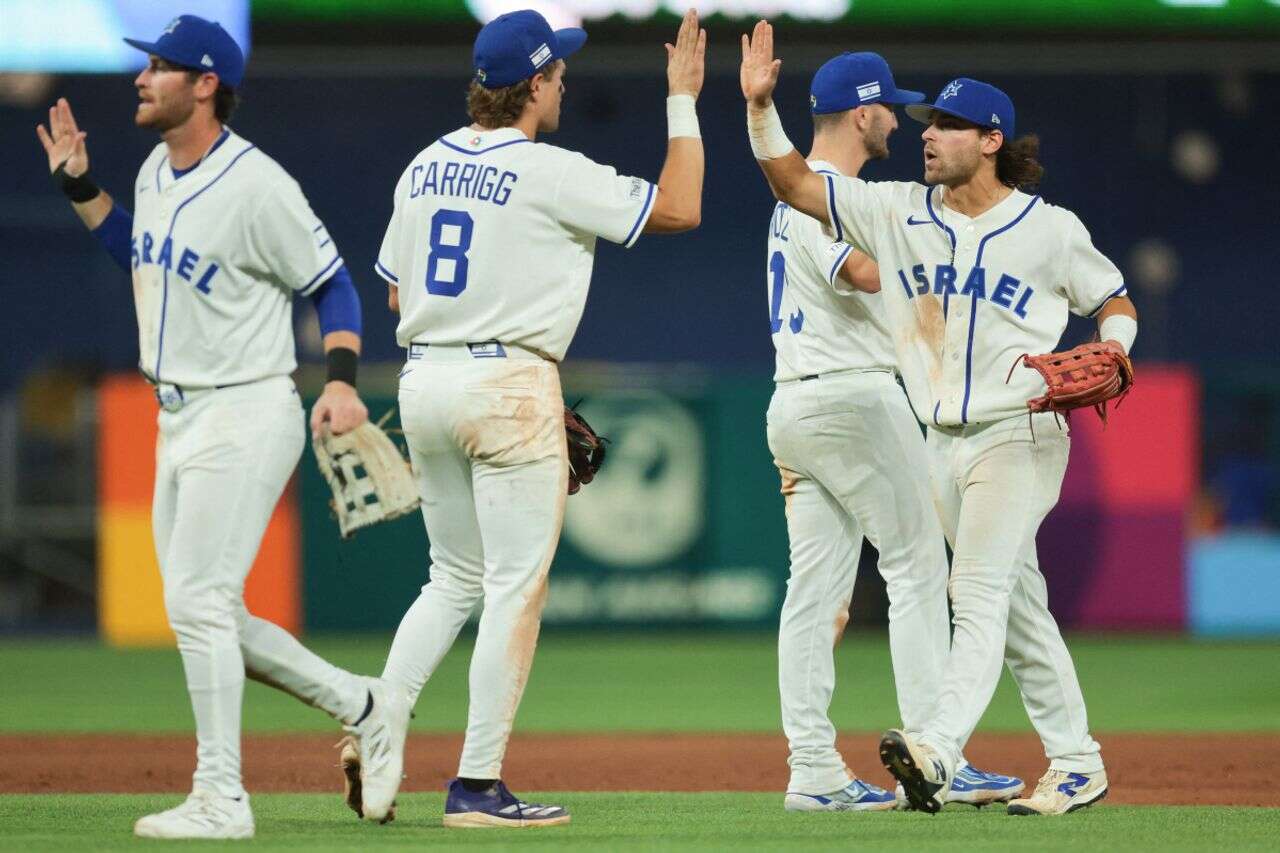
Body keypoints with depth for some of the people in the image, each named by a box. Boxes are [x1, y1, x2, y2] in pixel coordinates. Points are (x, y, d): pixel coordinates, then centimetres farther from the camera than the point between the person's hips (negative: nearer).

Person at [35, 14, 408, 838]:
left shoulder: (256, 186, -18)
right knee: (201, 615, 10)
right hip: (179, 421, 9)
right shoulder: (158, 172, 8)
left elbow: (333, 282, -11)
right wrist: (79, 186, 16)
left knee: (197, 603, -11)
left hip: (245, 417, -9)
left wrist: (342, 380, -24)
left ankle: (220, 800, -3)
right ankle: (364, 707, 22)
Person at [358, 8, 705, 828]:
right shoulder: (550, 174, -12)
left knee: (456, 579, 18)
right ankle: (478, 785, -3)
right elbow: (680, 207, -7)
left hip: (422, 382, 7)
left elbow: (396, 292, 15)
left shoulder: (426, 166, 10)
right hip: (508, 384, -7)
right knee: (515, 587, -1)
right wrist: (683, 100, 1)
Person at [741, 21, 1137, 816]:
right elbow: (797, 185, 1)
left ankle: (939, 752, -33)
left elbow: (1115, 301, 7)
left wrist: (1112, 350, -15)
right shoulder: (902, 213, 4)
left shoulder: (1051, 229, -5)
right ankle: (1077, 765, 18)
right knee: (1018, 605, 10)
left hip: (1019, 436, -6)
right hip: (944, 443, 6)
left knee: (979, 593, -18)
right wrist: (761, 105, -12)